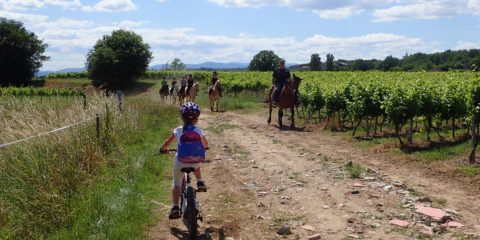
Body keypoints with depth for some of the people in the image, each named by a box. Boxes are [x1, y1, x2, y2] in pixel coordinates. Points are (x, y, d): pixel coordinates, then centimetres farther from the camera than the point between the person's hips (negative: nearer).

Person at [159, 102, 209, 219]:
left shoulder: (178, 131, -3)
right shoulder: (199, 131, 0)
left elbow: (167, 143, 11)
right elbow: (205, 144, 17)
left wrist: (162, 149, 32)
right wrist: (204, 147, 40)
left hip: (181, 162, -1)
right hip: (196, 161, 1)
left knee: (176, 184, 15)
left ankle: (175, 207, 5)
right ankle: (200, 183, 22)